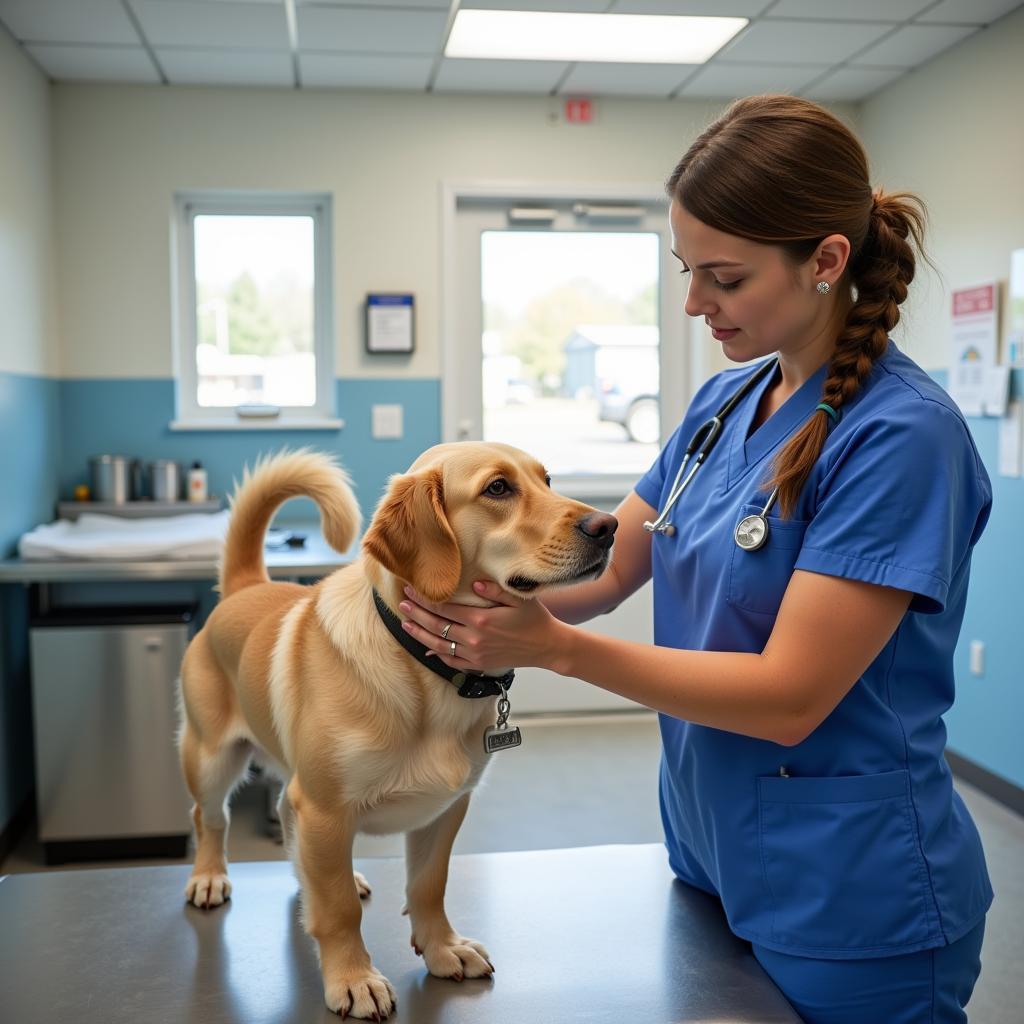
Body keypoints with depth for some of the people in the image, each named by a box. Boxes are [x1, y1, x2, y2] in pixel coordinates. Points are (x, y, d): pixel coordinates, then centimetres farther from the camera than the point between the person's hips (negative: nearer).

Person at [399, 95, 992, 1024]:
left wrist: (554, 648, -29)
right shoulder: (725, 400, 1)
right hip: (713, 859, 7)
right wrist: (476, 585, -14)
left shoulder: (900, 434, -22)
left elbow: (790, 696, -25)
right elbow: (604, 571, 4)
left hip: (849, 904, -7)